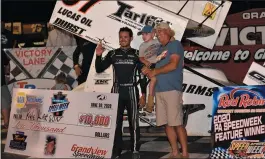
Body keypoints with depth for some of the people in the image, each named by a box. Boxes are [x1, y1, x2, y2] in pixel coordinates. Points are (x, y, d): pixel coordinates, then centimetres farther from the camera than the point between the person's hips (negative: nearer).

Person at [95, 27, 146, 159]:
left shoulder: (136, 54, 5)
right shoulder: (112, 54, 9)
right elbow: (99, 69, 7)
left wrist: (143, 93, -1)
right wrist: (98, 56, -9)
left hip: (131, 91, -2)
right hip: (117, 91, 2)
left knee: (133, 122, -2)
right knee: (116, 122, 2)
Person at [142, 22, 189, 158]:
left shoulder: (175, 44, 1)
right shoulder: (159, 49, 22)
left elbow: (173, 65, -11)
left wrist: (154, 72, -5)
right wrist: (148, 71, 1)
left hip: (172, 89, -7)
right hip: (159, 90, 7)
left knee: (177, 123, -9)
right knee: (167, 123, 5)